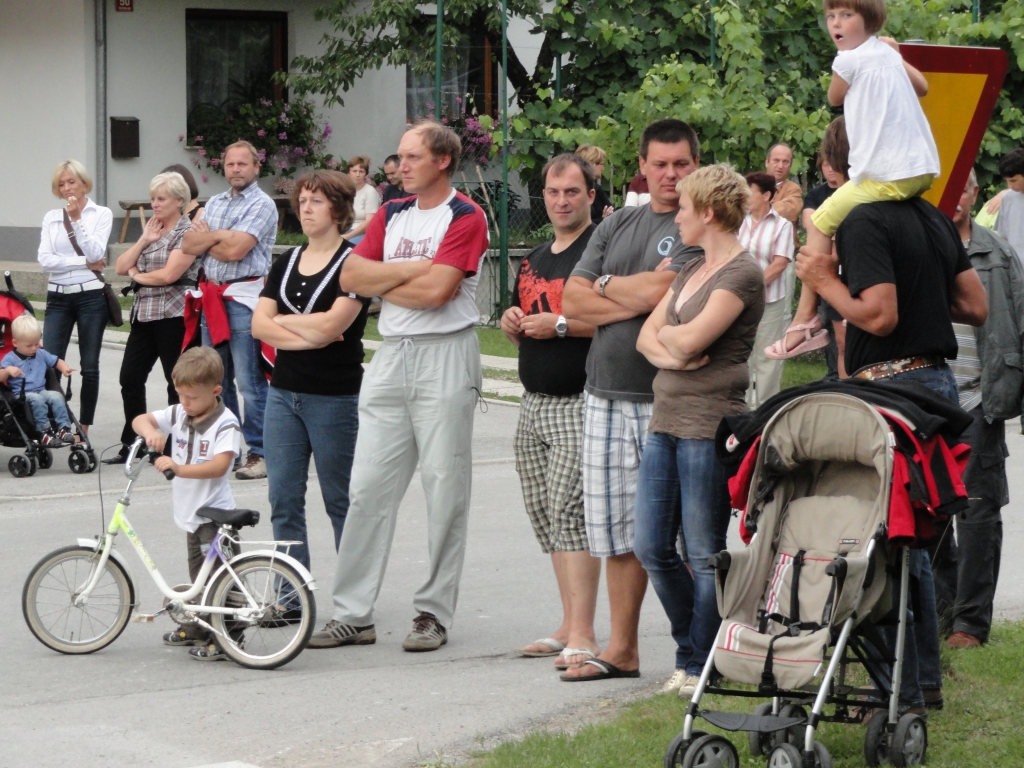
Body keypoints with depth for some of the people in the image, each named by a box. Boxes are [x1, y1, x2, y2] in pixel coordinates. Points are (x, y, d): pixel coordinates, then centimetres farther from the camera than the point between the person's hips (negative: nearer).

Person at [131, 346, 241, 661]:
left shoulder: (225, 424, -15)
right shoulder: (179, 415, 7)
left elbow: (219, 466, -27)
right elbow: (140, 420, 6)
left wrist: (180, 468, -38)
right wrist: (150, 431, -18)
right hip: (189, 514, 8)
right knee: (199, 577, 21)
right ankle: (197, 629, 35)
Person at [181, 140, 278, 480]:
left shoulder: (261, 205, -5)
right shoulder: (214, 203, 18)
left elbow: (235, 250, -16)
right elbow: (188, 244, 7)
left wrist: (205, 240, 0)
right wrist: (220, 236, -9)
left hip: (244, 298, -8)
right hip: (213, 296, 8)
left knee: (250, 382, -8)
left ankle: (259, 453, -5)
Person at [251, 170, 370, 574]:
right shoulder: (286, 264, 13)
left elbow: (331, 324, -18)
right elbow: (259, 325, 3)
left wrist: (284, 321, -2)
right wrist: (306, 338, -12)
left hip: (334, 398, -6)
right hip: (283, 392, 6)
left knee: (341, 502, 2)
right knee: (283, 500, 4)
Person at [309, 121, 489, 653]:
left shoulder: (465, 217, -5)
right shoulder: (392, 214, 15)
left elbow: (436, 290, -17)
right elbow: (351, 276, 5)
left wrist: (381, 284, -2)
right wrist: (410, 270, -7)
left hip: (445, 355, -6)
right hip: (391, 355, 6)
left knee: (445, 489, -2)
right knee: (368, 487, 3)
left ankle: (434, 613, 6)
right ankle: (352, 614, 6)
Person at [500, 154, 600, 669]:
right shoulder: (534, 260, 19)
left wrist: (560, 325, -18)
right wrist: (513, 323, 6)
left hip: (580, 402, -9)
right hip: (535, 403, 9)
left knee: (569, 506, -15)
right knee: (542, 510, 8)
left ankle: (582, 634, -16)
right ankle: (569, 627, 14)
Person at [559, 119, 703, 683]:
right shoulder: (616, 226, 16)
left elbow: (661, 289, -17)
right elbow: (573, 300, 8)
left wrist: (607, 286, 1)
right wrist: (637, 298, -6)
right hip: (607, 394, 6)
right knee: (617, 527, 9)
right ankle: (621, 648, 16)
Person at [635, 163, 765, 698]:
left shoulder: (742, 273, -9)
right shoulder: (692, 270, 19)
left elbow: (692, 340, -19)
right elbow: (647, 336, 14)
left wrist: (668, 332, 2)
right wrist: (669, 351, -7)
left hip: (709, 424, -9)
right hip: (666, 421, 9)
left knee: (704, 554, -2)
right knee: (652, 547, 8)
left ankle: (700, 665, 7)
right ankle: (692, 651, 21)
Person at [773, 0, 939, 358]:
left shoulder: (848, 60, -6)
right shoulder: (887, 51, 16)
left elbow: (834, 98, 14)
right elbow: (922, 86, 30)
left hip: (887, 177, -8)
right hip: (924, 169, 8)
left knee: (820, 223, 4)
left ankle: (806, 315, 0)